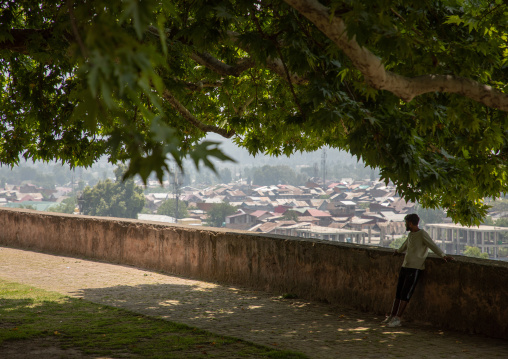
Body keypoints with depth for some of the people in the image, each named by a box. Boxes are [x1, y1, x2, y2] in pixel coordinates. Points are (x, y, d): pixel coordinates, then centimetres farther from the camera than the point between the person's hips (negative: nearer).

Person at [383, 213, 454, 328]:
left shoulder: (422, 234, -9)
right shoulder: (410, 234, 17)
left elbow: (433, 245, -19)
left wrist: (443, 255, -33)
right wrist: (398, 251, 57)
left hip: (415, 269, -8)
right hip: (405, 267, 8)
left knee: (405, 294, -10)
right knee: (398, 293, 9)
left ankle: (397, 319, -10)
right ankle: (392, 316, 15)